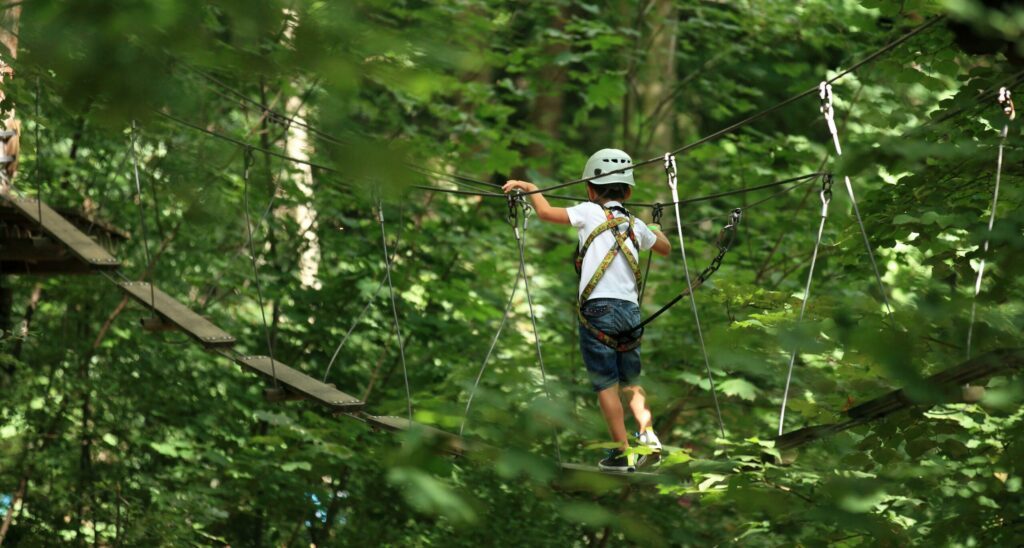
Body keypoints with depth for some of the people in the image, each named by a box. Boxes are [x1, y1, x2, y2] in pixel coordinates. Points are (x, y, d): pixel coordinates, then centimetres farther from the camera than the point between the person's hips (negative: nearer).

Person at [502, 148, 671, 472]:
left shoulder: (590, 213, 1)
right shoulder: (636, 225, 15)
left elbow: (545, 212, 5)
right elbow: (665, 248, 33)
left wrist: (530, 187, 22)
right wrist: (655, 230, 54)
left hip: (598, 308, -4)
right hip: (630, 309, 4)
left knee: (606, 383, 1)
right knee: (630, 381, 19)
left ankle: (623, 452, -1)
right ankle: (647, 434, 0)